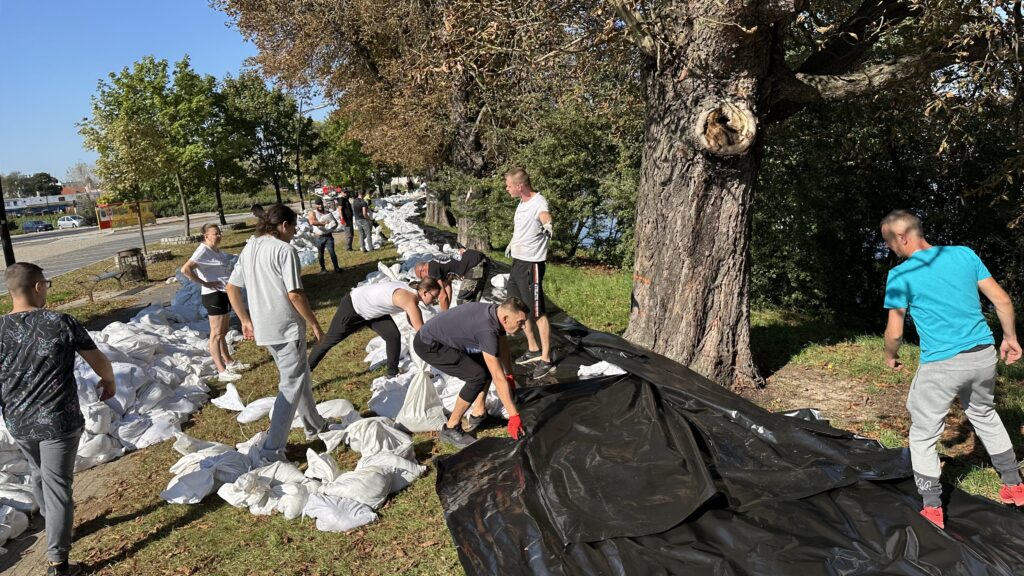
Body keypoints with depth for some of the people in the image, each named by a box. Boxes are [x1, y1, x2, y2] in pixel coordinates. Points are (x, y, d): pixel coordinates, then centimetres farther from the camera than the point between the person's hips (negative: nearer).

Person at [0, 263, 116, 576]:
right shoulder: (61, 323, -15)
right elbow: (98, 361, -6)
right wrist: (109, 381, 15)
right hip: (58, 422, -4)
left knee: (39, 475, 27)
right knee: (57, 485, 3)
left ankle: (55, 527, 50)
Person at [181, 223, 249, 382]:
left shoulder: (217, 250, 10)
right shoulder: (203, 251, -16)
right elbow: (185, 269, -28)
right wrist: (205, 283, -22)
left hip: (225, 294, 10)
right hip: (214, 295, -10)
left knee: (223, 332, 20)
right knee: (216, 335, -5)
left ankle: (230, 363, 33)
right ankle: (222, 372, -2)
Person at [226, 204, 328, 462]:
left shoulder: (248, 249, 9)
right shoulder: (285, 250, -15)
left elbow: (232, 288, 12)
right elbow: (295, 295, -19)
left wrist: (246, 320, 20)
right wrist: (315, 325, -9)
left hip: (263, 328, 8)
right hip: (287, 327, -8)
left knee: (299, 376, 23)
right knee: (291, 385, 0)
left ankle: (314, 425, 38)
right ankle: (272, 448, -2)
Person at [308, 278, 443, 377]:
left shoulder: (411, 293, -7)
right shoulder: (409, 299, -34)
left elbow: (415, 324, 8)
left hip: (373, 310, 8)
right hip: (352, 306, -8)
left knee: (394, 335, -8)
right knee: (330, 340, 10)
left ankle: (393, 373, 8)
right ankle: (307, 368, 30)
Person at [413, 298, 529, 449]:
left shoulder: (496, 313, -6)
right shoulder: (487, 330, -31)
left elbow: (503, 347, 13)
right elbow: (498, 378, -30)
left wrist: (510, 377, 20)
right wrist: (514, 416, -26)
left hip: (441, 335, 10)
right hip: (428, 345, -10)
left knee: (489, 362, 12)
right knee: (477, 375, -19)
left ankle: (479, 413, 20)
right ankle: (450, 430, -7)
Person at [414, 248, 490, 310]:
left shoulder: (432, 268, -3)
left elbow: (443, 296, -2)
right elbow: (448, 293, 28)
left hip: (476, 266, -10)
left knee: (463, 301, -3)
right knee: (470, 300, 17)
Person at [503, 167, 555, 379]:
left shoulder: (538, 202, -21)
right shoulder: (522, 202, 8)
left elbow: (544, 216, -45)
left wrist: (547, 225, -67)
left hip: (531, 264, -10)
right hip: (517, 261, 10)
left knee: (537, 312, -3)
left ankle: (546, 360, 7)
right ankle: (534, 349, 33)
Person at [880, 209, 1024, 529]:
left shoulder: (901, 275, -11)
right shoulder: (964, 253, 3)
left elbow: (895, 332, -8)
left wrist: (890, 357, 12)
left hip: (942, 365, -6)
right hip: (984, 355, 6)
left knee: (923, 435, 9)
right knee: (985, 416, 30)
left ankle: (933, 511, 13)